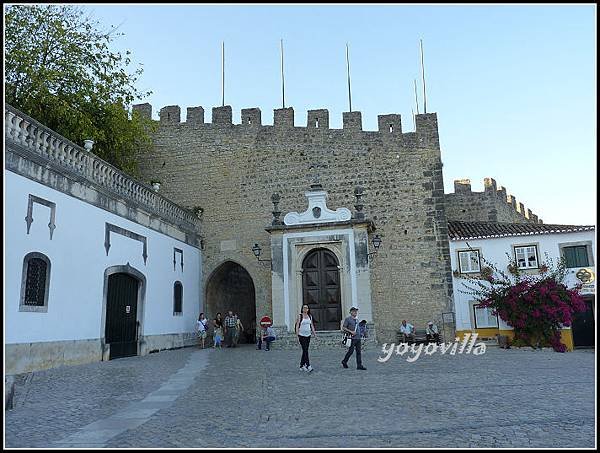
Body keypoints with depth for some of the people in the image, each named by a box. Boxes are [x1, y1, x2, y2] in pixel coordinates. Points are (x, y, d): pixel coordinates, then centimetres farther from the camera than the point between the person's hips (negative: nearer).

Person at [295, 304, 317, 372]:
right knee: (305, 350, -12)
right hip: (302, 335, -5)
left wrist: (314, 333, 10)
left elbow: (312, 326, 16)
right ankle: (308, 366, -16)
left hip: (308, 335, 5)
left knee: (305, 351, 10)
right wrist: (297, 335, -12)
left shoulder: (310, 316, 10)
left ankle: (302, 365, 20)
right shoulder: (300, 316, -4)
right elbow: (297, 326, -6)